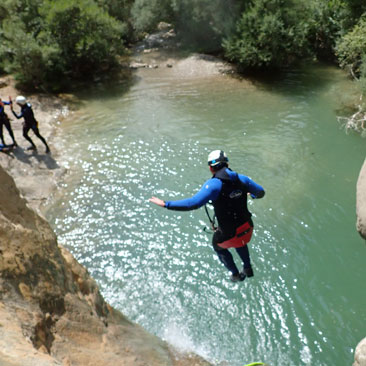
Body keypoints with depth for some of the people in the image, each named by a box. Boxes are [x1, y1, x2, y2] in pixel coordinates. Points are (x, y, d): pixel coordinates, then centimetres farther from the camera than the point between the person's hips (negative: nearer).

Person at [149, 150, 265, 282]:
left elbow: (193, 203, -35)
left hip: (228, 234, -5)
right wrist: (251, 194, 31)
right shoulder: (241, 178, -6)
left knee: (218, 245, 32)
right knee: (240, 243, 41)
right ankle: (248, 269, 55)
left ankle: (236, 275, 45)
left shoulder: (213, 184, -24)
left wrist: (166, 204, -29)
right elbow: (261, 192, 7)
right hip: (247, 229, 5)